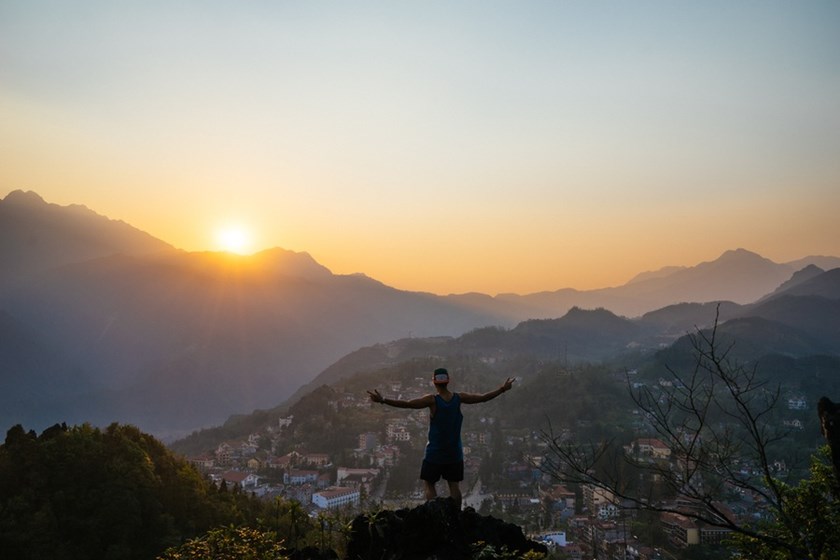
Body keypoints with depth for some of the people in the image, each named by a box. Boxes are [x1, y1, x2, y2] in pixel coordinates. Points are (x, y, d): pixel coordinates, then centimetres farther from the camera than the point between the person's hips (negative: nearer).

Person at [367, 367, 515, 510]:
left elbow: (406, 404, -24)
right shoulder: (459, 398, -6)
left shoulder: (432, 400, -16)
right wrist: (502, 389, 16)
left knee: (429, 484, 8)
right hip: (455, 453, 3)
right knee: (454, 485, 13)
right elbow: (483, 398, 3)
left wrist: (382, 400, -25)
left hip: (434, 453, -3)